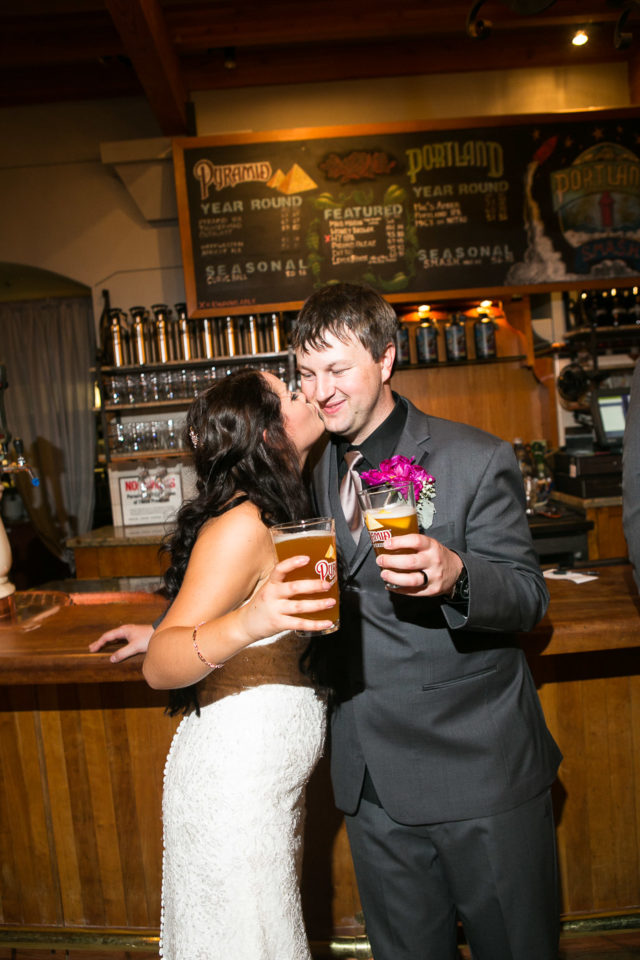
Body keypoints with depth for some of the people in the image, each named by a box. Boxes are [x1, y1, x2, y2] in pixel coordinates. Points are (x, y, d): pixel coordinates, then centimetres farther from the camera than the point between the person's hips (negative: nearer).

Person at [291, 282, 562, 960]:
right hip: (373, 781, 4)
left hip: (480, 773, -4)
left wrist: (455, 576, -32)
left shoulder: (476, 460, -10)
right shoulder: (312, 473, 5)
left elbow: (528, 597, -9)